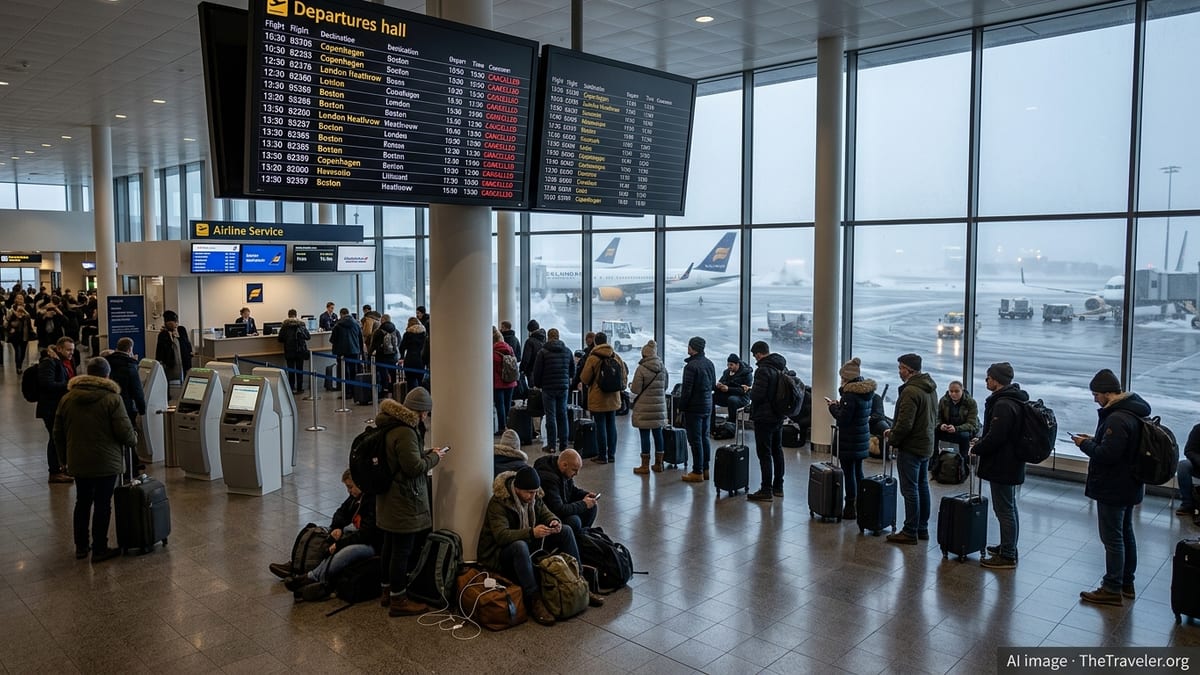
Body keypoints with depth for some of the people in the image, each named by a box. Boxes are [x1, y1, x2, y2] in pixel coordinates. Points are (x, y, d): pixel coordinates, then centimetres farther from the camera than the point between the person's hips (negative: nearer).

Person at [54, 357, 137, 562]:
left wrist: (64, 457, 21)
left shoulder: (67, 398, 4)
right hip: (106, 462, -5)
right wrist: (133, 439, 5)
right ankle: (99, 550, 9)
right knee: (102, 504, 3)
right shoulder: (112, 398, -14)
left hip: (78, 462, 5)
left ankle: (80, 547, 25)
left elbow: (58, 433, 10)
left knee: (82, 503, 18)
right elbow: (125, 432, -16)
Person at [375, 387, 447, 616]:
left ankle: (388, 589, 34)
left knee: (389, 546, 20)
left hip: (388, 500, 11)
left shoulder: (391, 425, 8)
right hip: (404, 503, -11)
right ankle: (398, 600, 8)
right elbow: (414, 467, -23)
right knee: (403, 550, -1)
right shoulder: (405, 432, -24)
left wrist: (428, 453, 9)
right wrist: (434, 457, -8)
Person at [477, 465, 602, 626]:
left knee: (566, 532, -2)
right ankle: (534, 601, -35)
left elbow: (545, 513, 7)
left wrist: (555, 522, -18)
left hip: (528, 542, 8)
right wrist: (531, 533, -43)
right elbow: (501, 535, -34)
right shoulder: (498, 502, -24)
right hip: (500, 552, -8)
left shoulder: (533, 496, -2)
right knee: (520, 546, -41)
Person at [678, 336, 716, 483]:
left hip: (694, 407, -8)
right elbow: (713, 384, 16)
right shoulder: (709, 363, 8)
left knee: (695, 440, -3)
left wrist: (682, 405, -9)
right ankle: (705, 469, 22)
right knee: (704, 438, 15)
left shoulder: (691, 366, -19)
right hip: (707, 406, 8)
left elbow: (687, 390, -19)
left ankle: (697, 472, 1)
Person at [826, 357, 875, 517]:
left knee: (849, 473, -1)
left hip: (849, 441, -9)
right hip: (862, 438, 9)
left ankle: (850, 508, 5)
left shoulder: (851, 395, -21)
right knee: (858, 472, 17)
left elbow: (843, 418, -21)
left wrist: (833, 406, -4)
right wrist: (839, 405, 11)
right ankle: (860, 506, 26)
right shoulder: (867, 392, 7)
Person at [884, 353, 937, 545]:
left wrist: (893, 439, -7)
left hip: (910, 448, -10)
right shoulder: (930, 388, 9)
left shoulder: (910, 391, -22)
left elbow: (905, 424, -26)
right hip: (926, 446, 10)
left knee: (910, 490, -2)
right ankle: (922, 528, 25)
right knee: (922, 487, 16)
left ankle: (910, 532, 4)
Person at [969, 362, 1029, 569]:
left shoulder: (1003, 404, -24)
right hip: (1011, 463, 11)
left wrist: (976, 449, -11)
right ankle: (1008, 547, 33)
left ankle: (1007, 556, 5)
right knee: (1009, 507, 20)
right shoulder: (1014, 399, 10)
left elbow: (995, 437, -27)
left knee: (1004, 509, -3)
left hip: (1002, 466, -11)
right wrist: (982, 441, 12)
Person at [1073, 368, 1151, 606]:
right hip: (1129, 486, 10)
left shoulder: (1117, 419, -27)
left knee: (1112, 538, -2)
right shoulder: (1133, 412, 7)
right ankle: (1127, 583, 32)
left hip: (1113, 490, -10)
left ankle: (1112, 590, 6)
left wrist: (1086, 444, -13)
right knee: (1126, 534, 19)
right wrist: (1094, 441, 6)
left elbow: (1106, 454, -28)